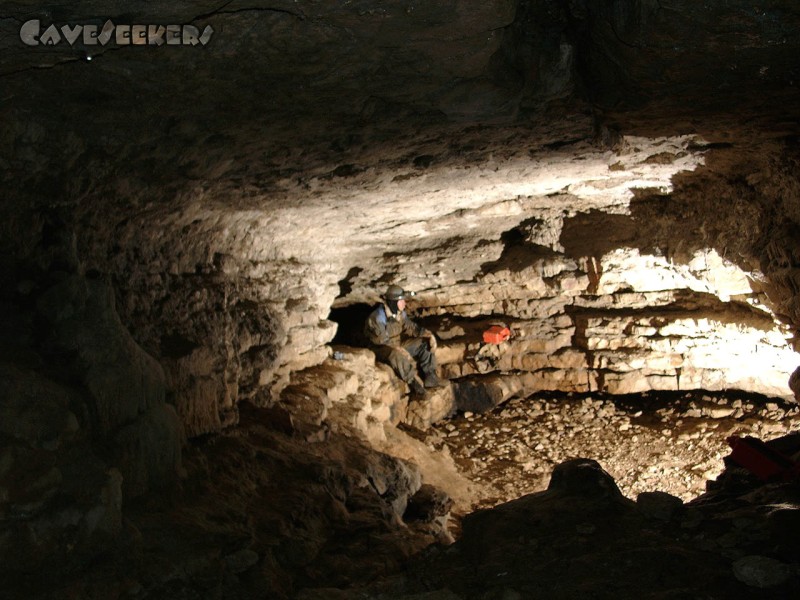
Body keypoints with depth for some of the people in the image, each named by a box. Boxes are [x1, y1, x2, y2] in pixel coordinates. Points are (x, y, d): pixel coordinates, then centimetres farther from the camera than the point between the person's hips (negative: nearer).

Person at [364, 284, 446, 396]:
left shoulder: (400, 313, 0)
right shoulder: (378, 317, -25)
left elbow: (411, 327, 6)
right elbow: (381, 339, -31)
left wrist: (428, 334, -9)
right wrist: (399, 349, -43)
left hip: (399, 344, 8)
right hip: (381, 349, -8)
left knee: (425, 343, -3)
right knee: (397, 355, -41)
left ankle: (430, 376, -6)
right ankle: (414, 382, -25)